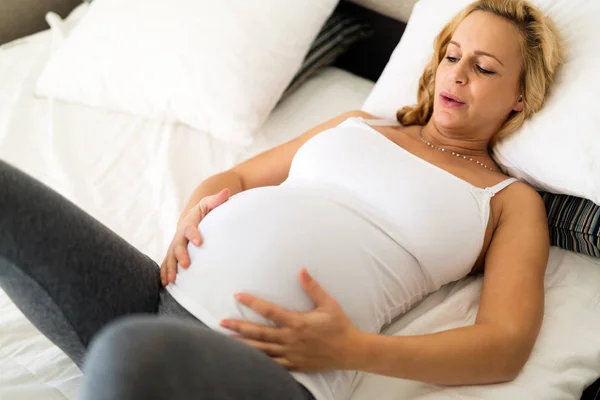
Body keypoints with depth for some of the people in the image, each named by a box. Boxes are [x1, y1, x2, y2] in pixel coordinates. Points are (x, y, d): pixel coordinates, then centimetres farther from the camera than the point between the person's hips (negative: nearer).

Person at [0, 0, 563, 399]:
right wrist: (191, 217, 2)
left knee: (131, 355, -42)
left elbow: (507, 344, 2)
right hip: (171, 290, 6)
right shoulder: (359, 124, 27)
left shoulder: (510, 201, 15)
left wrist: (354, 350, -12)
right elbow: (235, 177, 27)